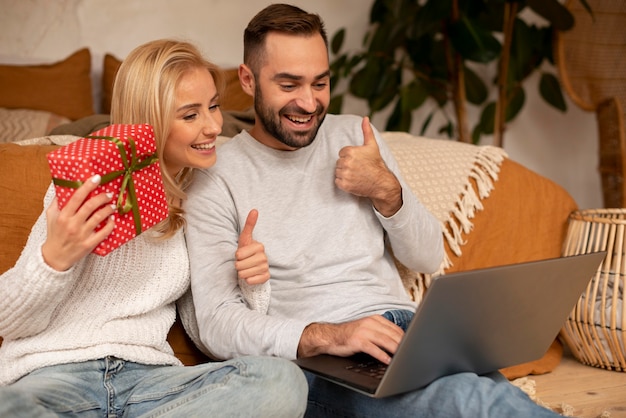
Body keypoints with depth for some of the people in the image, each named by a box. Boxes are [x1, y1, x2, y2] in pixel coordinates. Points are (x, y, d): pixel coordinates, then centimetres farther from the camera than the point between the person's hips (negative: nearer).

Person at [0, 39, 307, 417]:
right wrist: (55, 258, -22)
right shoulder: (90, 184, 0)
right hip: (52, 374, -4)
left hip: (147, 379, 5)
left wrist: (249, 283, -5)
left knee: (284, 380, -26)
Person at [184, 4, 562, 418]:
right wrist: (323, 337, -23)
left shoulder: (356, 136, 15)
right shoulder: (217, 181, 1)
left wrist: (386, 190, -3)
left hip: (404, 328, 4)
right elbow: (217, 323, -8)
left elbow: (429, 258, 16)